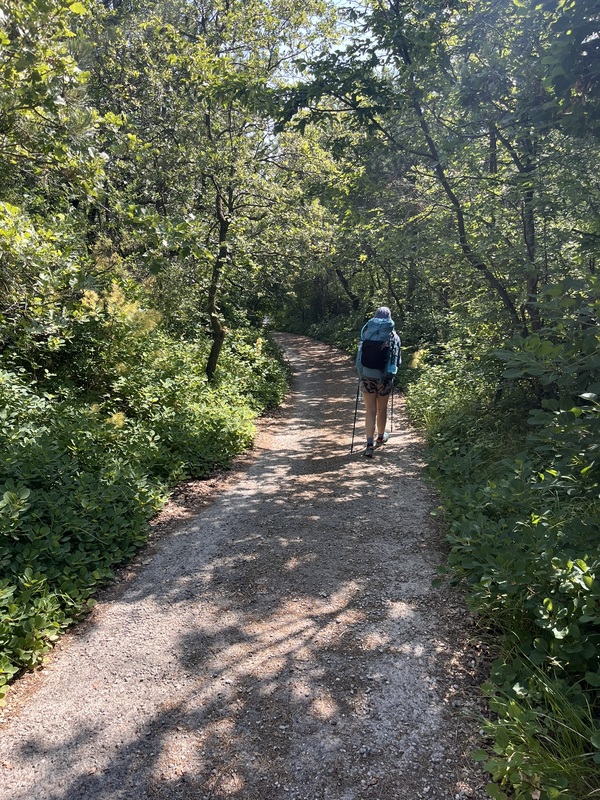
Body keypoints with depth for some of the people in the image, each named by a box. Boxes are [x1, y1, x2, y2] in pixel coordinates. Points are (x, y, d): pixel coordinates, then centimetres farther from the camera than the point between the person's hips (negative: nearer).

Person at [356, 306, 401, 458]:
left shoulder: (366, 332, -2)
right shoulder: (393, 336, -2)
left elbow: (359, 355, 2)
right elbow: (398, 360, 3)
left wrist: (360, 373, 14)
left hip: (367, 377, 0)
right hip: (385, 378, 0)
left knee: (370, 412, 3)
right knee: (382, 410, 19)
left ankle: (370, 445, -6)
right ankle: (381, 437, 39)